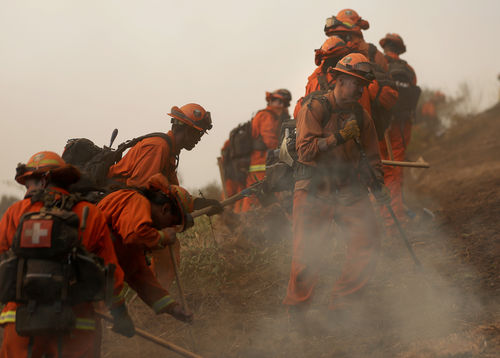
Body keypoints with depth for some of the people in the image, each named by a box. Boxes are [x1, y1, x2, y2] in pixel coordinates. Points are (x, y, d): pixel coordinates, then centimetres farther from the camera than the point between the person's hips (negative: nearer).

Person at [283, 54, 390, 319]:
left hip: (350, 189, 5)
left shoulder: (360, 115, 11)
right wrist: (339, 137, -23)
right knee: (306, 252, -6)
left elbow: (371, 153, 20)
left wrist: (377, 185, 6)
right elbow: (305, 150, -17)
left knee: (368, 242, -6)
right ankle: (295, 312, 12)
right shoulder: (315, 108, -7)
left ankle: (341, 305, 8)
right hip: (315, 188, -5)